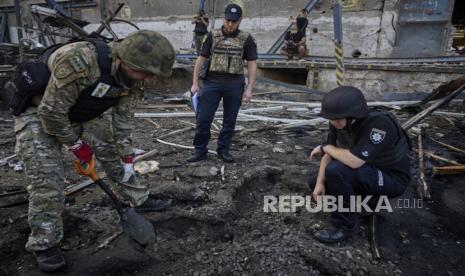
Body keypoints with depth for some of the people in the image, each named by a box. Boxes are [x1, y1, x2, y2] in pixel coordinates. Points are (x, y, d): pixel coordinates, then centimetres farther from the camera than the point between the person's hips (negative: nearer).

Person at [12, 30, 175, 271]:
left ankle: (138, 200, 25)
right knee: (46, 178, -11)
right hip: (40, 112, -6)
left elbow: (124, 118, -7)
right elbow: (51, 111, -32)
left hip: (84, 114, 6)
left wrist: (127, 157, -4)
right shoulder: (78, 61, -41)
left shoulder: (132, 76, -17)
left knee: (113, 154, 7)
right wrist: (76, 145, -18)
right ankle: (44, 244, 4)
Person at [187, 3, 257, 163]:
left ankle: (223, 150, 22)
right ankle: (200, 150, 13)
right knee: (203, 118, -1)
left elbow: (252, 65, 2)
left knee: (230, 120, 7)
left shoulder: (246, 39, 4)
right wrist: (195, 83, 1)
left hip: (234, 84, 0)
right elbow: (201, 59, 6)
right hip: (212, 82, 0)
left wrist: (249, 89, -5)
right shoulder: (213, 36, 6)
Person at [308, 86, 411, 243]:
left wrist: (324, 147, -26)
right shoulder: (338, 122, -12)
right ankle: (369, 199, 16)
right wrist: (320, 183, -15)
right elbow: (330, 154, -4)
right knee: (313, 182, 7)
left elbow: (354, 161, -42)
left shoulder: (379, 123, -34)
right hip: (365, 172, 8)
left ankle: (345, 225, -12)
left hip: (391, 179, -8)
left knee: (335, 171, -32)